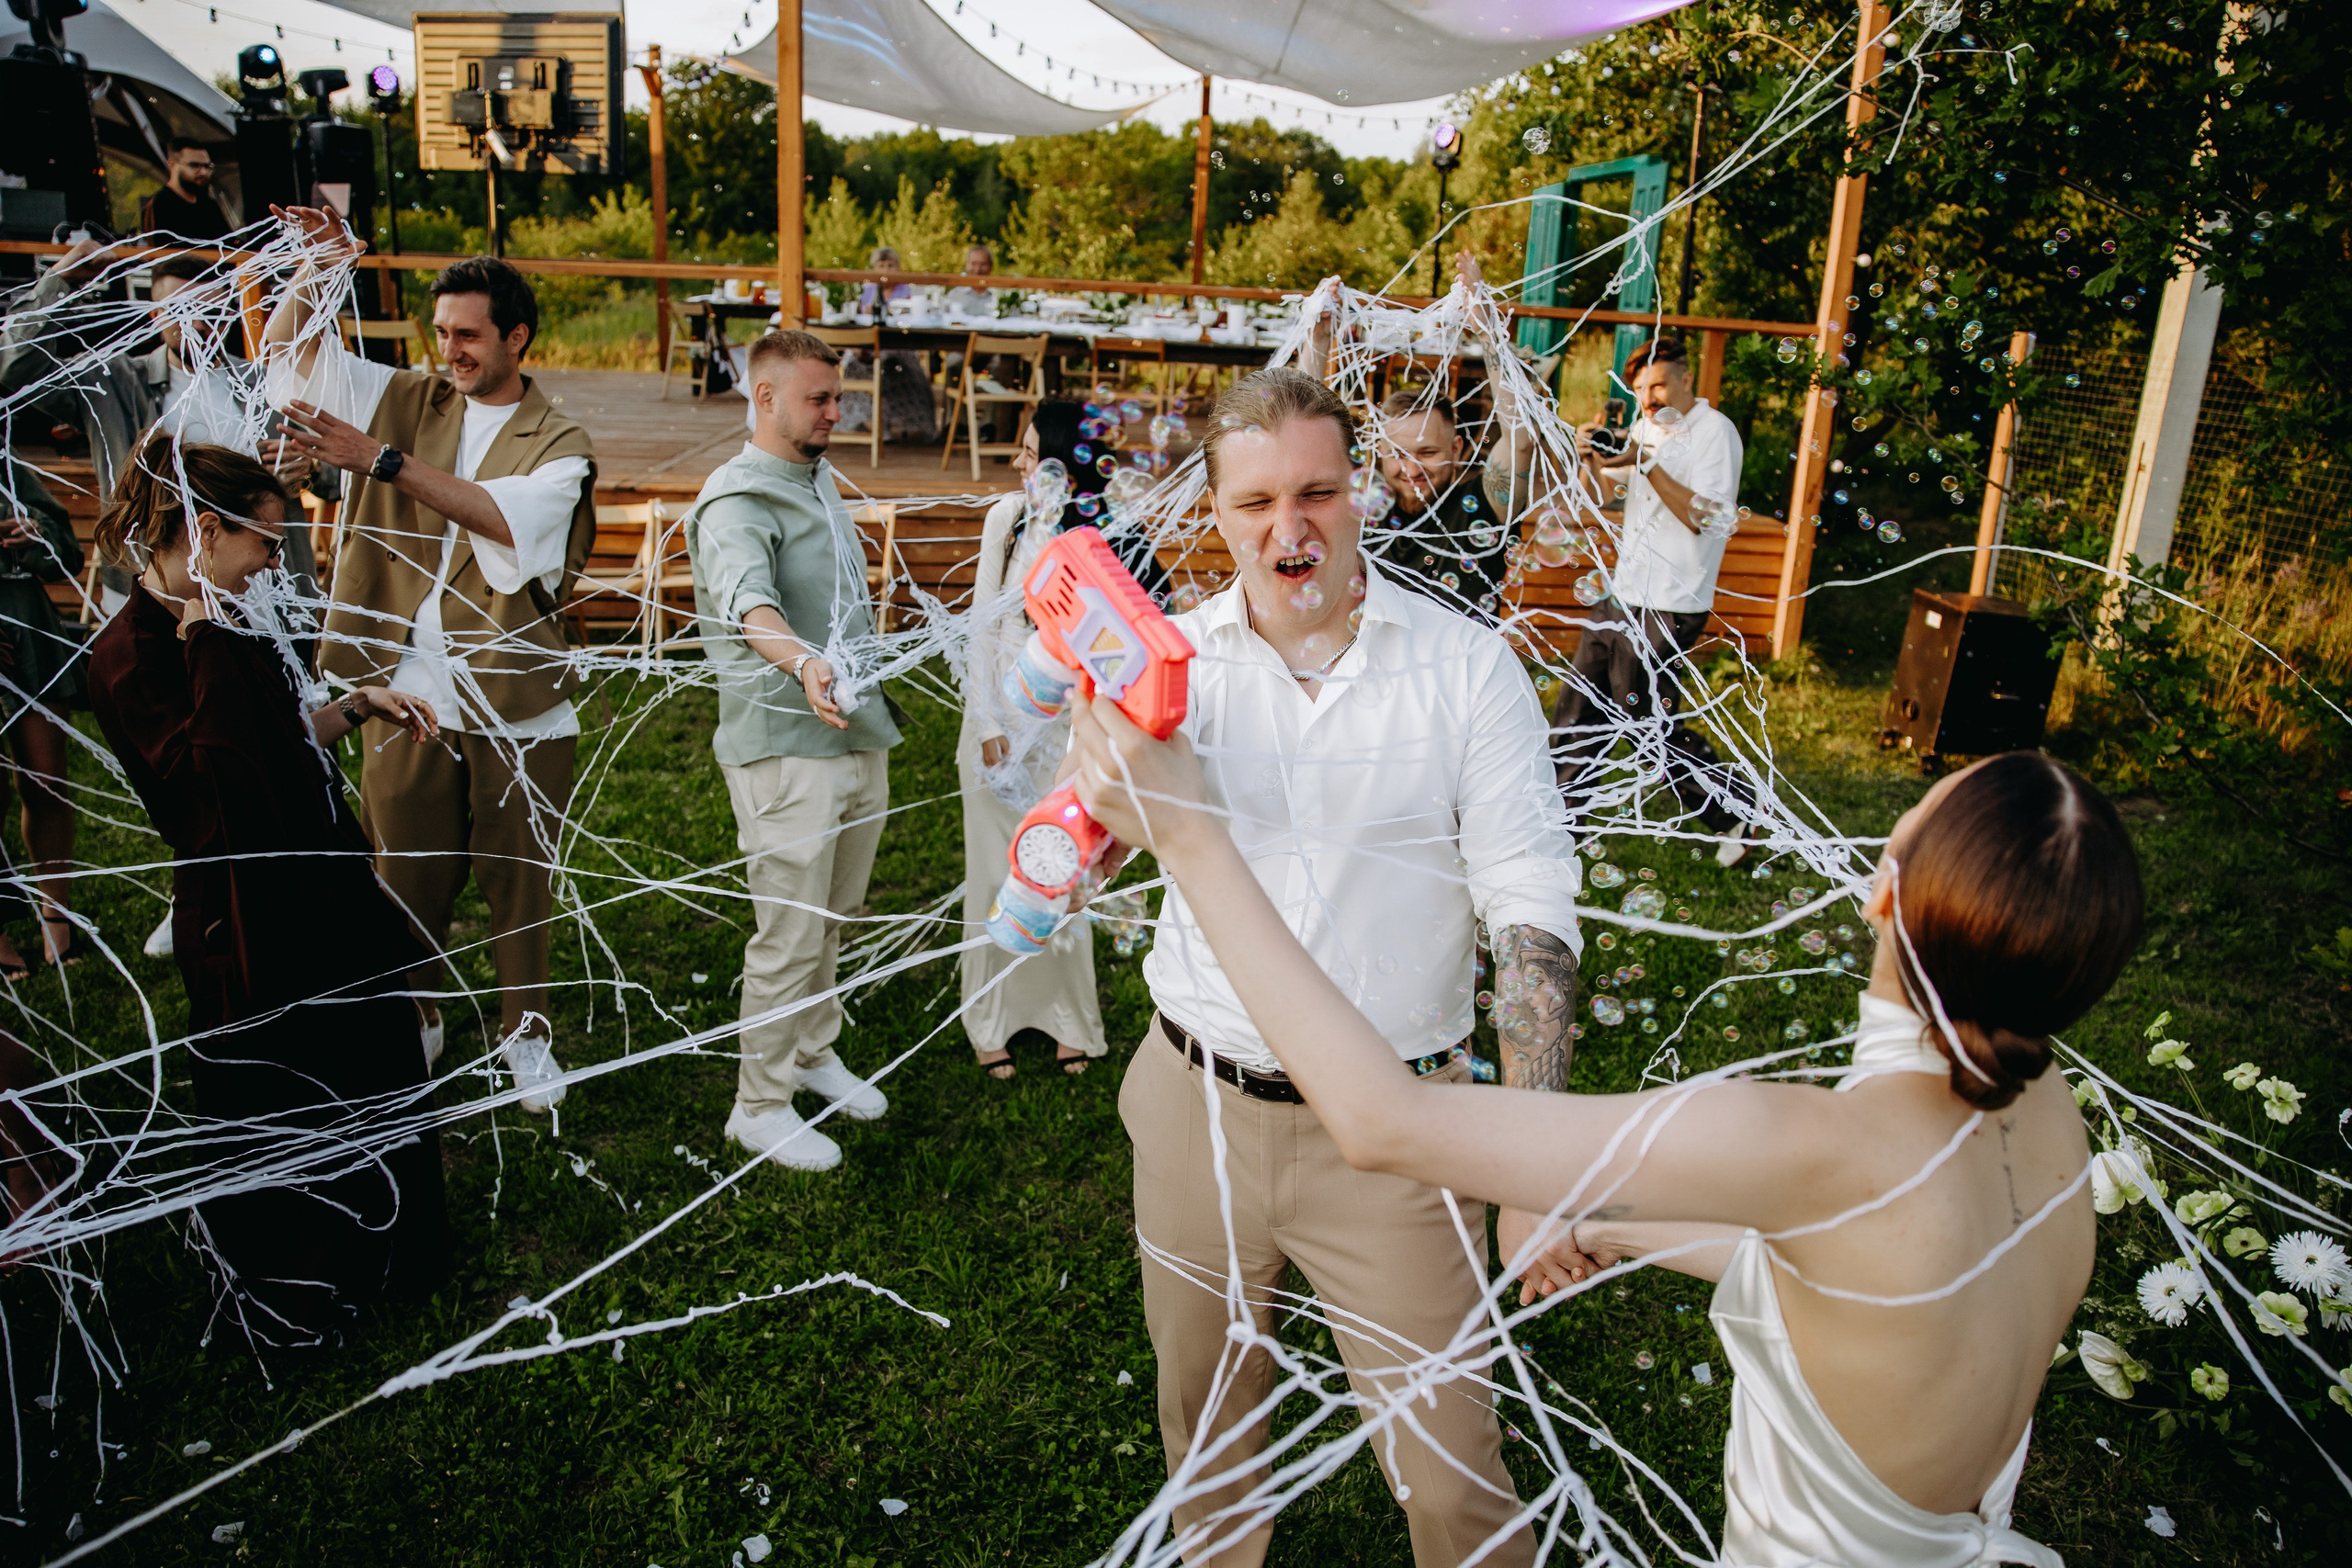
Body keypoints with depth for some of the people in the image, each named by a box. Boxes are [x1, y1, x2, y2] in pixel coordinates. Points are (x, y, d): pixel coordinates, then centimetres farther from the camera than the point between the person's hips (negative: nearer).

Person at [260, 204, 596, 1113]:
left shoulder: (560, 446, -2)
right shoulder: (404, 401, 9)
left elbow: (506, 519, -21)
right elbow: (286, 350, 11)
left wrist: (382, 460, -27)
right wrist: (315, 268, -5)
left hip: (517, 705, -2)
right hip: (405, 694, 3)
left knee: (519, 883, 8)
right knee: (409, 876, 12)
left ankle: (525, 1034, 25)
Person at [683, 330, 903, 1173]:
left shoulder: (822, 481, 14)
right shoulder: (736, 502, -16)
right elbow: (750, 604, -36)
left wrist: (871, 674, 32)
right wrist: (803, 665, -54)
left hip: (858, 735, 8)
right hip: (786, 749, -8)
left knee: (834, 917, 19)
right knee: (790, 934, -2)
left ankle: (815, 1053, 37)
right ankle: (760, 1104, 13)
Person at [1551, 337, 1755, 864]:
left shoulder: (1715, 431, -10)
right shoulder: (1649, 426, 12)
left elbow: (1705, 516, -20)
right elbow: (1610, 493, 17)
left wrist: (1647, 463, -23)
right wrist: (1595, 458, -3)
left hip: (1670, 606, -8)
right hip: (1624, 593, 8)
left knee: (1646, 715, -3)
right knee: (1578, 704, 10)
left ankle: (1735, 806, 13)